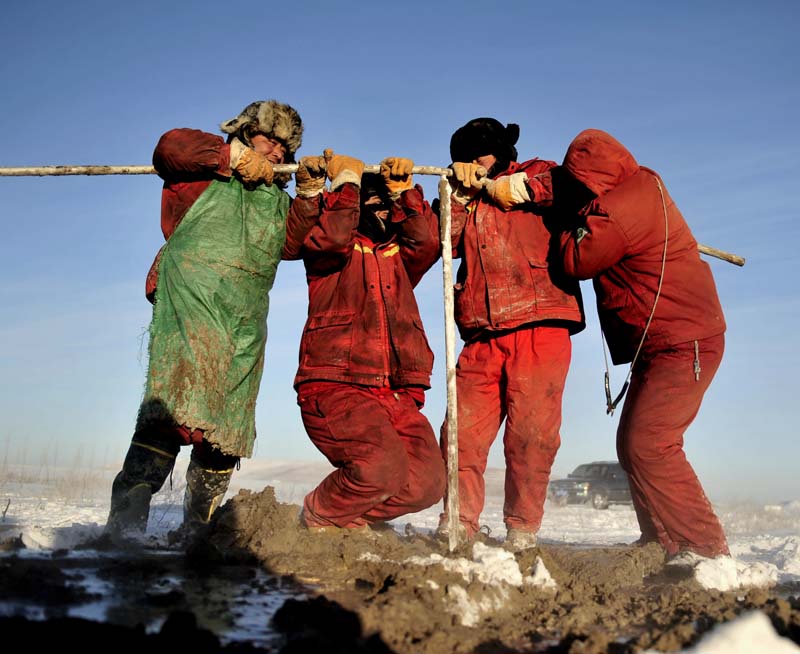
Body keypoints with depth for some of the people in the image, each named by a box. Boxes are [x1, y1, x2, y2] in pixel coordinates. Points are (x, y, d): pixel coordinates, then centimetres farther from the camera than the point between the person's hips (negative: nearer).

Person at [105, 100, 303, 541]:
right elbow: (170, 147, -5)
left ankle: (197, 530, 11)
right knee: (176, 406, -25)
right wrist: (235, 156, -6)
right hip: (191, 302, -6)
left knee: (227, 430, 1)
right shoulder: (205, 174, 15)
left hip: (246, 323, 6)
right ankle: (125, 522, -28)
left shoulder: (279, 202, 30)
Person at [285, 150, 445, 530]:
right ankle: (318, 519, 3)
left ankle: (351, 519, 16)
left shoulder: (400, 258, 26)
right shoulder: (329, 255, 14)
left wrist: (405, 190, 5)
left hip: (396, 395, 5)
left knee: (427, 481, -12)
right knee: (383, 466, -28)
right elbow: (332, 237, -10)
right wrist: (346, 182, 2)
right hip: (335, 387, -5)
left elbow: (426, 240, 5)